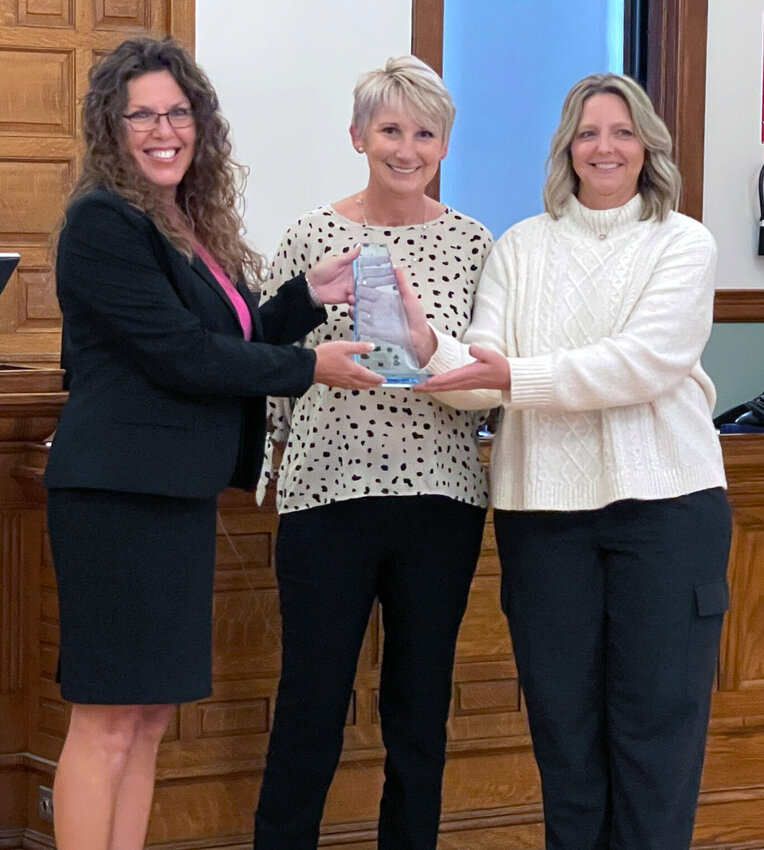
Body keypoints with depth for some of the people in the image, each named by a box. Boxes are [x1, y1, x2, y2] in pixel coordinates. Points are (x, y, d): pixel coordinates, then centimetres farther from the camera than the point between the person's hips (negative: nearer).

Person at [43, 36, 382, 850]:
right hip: (118, 497, -9)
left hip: (181, 494, 9)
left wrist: (310, 294, 6)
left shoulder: (191, 225, 15)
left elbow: (225, 339, 18)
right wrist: (308, 368, -9)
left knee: (150, 718, 10)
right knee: (108, 717, -6)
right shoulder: (103, 222, -12)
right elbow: (179, 355, -17)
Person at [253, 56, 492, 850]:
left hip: (441, 497, 2)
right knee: (310, 708, 2)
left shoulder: (473, 244, 5)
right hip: (329, 493, -2)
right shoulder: (311, 238, 0)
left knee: (421, 710, 10)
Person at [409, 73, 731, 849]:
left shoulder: (683, 245, 1)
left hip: (663, 501, -2)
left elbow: (643, 363, -14)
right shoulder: (521, 248, 9)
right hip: (544, 508, 2)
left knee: (656, 717, -1)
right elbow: (485, 371, -2)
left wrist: (516, 377, -22)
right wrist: (431, 348, -24)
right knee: (563, 719, 8)